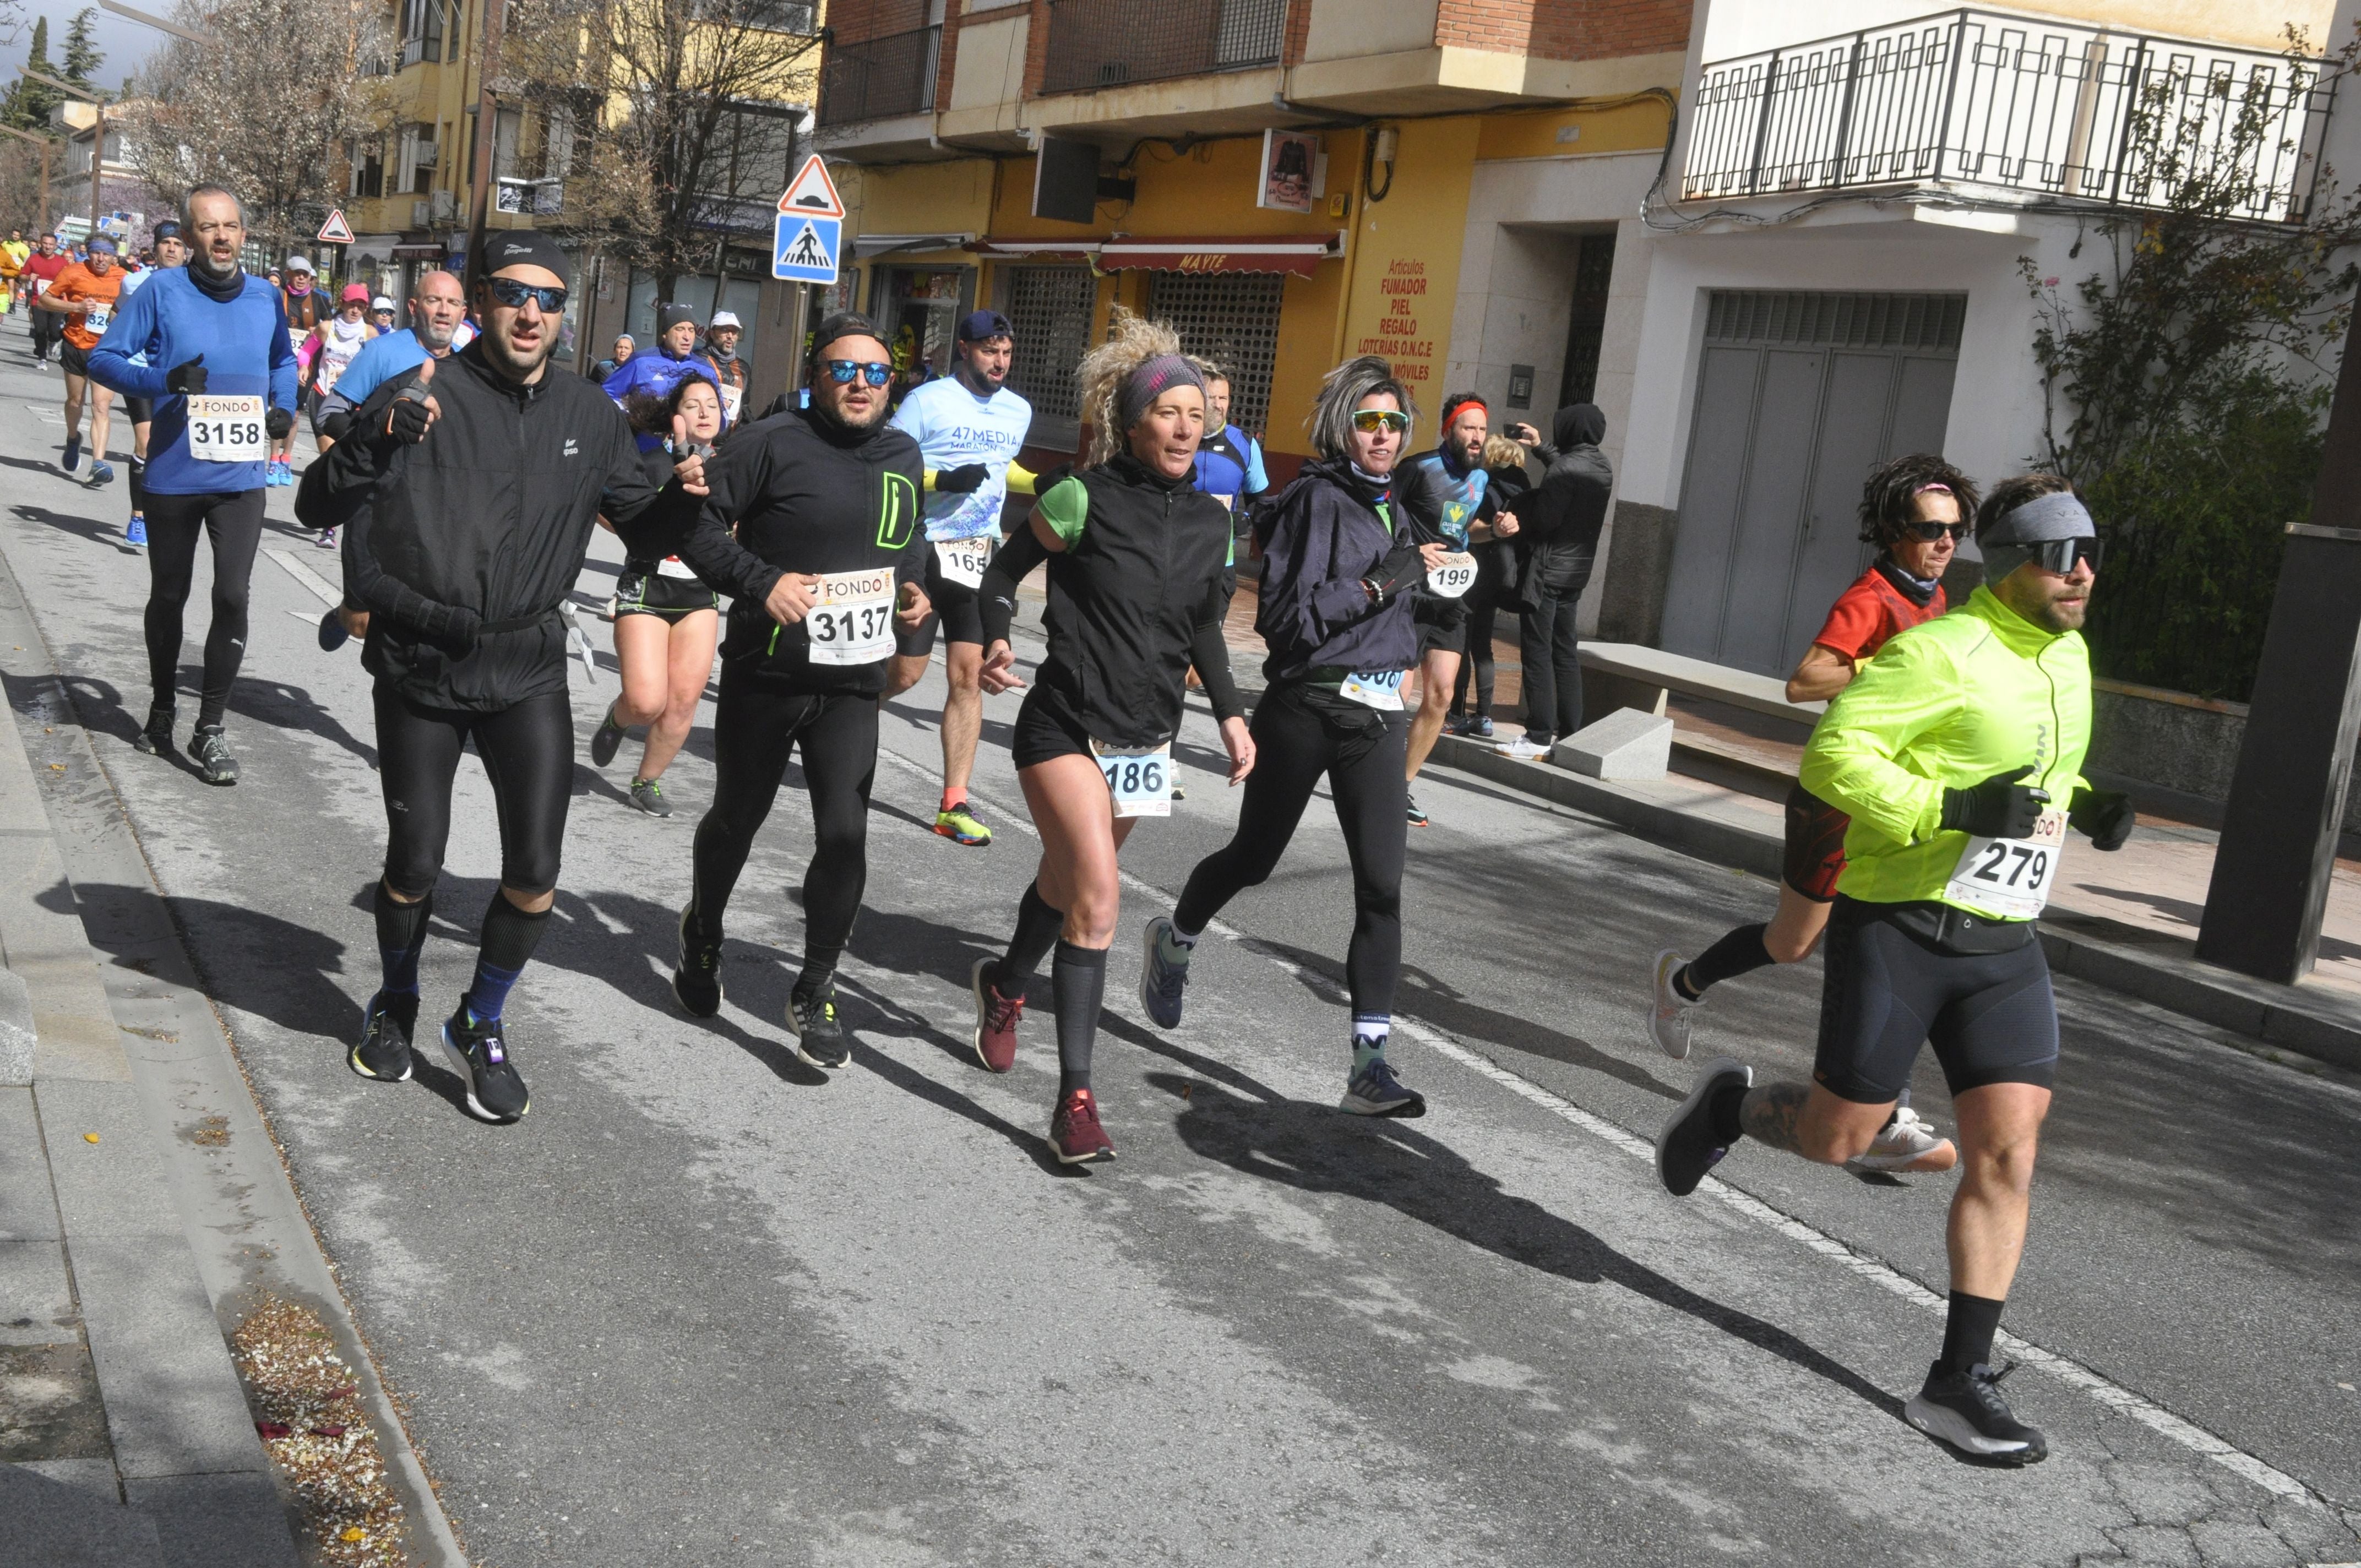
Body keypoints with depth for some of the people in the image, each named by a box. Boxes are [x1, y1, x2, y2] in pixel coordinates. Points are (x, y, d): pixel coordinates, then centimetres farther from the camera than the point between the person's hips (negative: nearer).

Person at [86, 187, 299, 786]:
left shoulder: (266, 299, 3)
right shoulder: (161, 292, -7)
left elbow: (283, 362, 22)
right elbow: (104, 358, -6)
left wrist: (283, 408, 4)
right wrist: (162, 381, -23)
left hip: (240, 477, 1)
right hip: (172, 476, -1)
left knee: (232, 597, -7)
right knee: (169, 598, 14)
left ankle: (211, 726, 6)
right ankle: (162, 708, 35)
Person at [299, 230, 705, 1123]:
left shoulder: (589, 418, 4)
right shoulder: (426, 397, -8)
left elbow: (640, 528, 14)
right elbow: (318, 509, -11)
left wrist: (678, 503, -9)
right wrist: (373, 437, -29)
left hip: (528, 671, 2)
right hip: (420, 671, -2)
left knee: (536, 874, -4)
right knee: (415, 866, 8)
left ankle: (480, 1025, 21)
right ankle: (395, 1008, 37)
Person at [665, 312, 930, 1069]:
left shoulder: (903, 455, 7)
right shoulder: (772, 445, -12)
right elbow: (697, 522, -13)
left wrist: (910, 583, 6)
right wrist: (762, 581, -24)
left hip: (852, 684, 3)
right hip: (764, 676, -3)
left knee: (845, 837, -7)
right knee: (736, 820, 15)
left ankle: (815, 994, 10)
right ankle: (702, 937, 45)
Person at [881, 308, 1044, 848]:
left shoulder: (1018, 410, 10)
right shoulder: (927, 400, -7)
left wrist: (1038, 484, 9)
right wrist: (942, 480, -23)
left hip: (980, 556, 4)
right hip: (923, 550, -4)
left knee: (968, 675, -2)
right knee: (904, 674, 1)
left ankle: (954, 805, 1)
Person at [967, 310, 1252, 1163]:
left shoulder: (1210, 521, 5)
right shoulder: (1085, 499, -11)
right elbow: (1006, 567, 1)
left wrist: (1231, 713, 9)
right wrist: (995, 642, -17)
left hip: (1145, 739, 6)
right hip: (1067, 727, -6)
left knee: (1065, 882, 20)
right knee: (1097, 899, -18)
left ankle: (1005, 985, 51)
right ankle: (1074, 1099, -13)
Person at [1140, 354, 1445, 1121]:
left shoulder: (1392, 505, 13)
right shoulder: (1316, 499, -10)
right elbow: (1283, 616, -18)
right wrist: (1380, 582, -21)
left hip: (1378, 713, 6)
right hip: (1308, 706, -6)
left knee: (1383, 885, -6)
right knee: (1253, 858, 11)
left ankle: (1370, 1062, -6)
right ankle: (1173, 941, 43)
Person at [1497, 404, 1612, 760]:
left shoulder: (1565, 469, -19)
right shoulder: (1602, 467, 7)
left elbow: (1541, 520, -19)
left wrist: (1522, 503, -1)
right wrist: (1543, 448, 31)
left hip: (1548, 570, -8)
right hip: (1577, 571, 9)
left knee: (1537, 652, -5)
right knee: (1565, 652, 14)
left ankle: (1539, 736, -6)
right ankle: (1569, 733, 16)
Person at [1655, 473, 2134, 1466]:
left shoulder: (2068, 656, 13)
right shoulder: (1942, 652, -14)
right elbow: (1832, 756, -18)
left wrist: (2085, 806, 8)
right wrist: (1955, 809, -26)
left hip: (2004, 942, 7)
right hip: (1900, 927, -7)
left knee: (2007, 1153, -2)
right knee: (1834, 1138, 2)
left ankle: (1961, 1379, 6)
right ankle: (1730, 1106, 36)